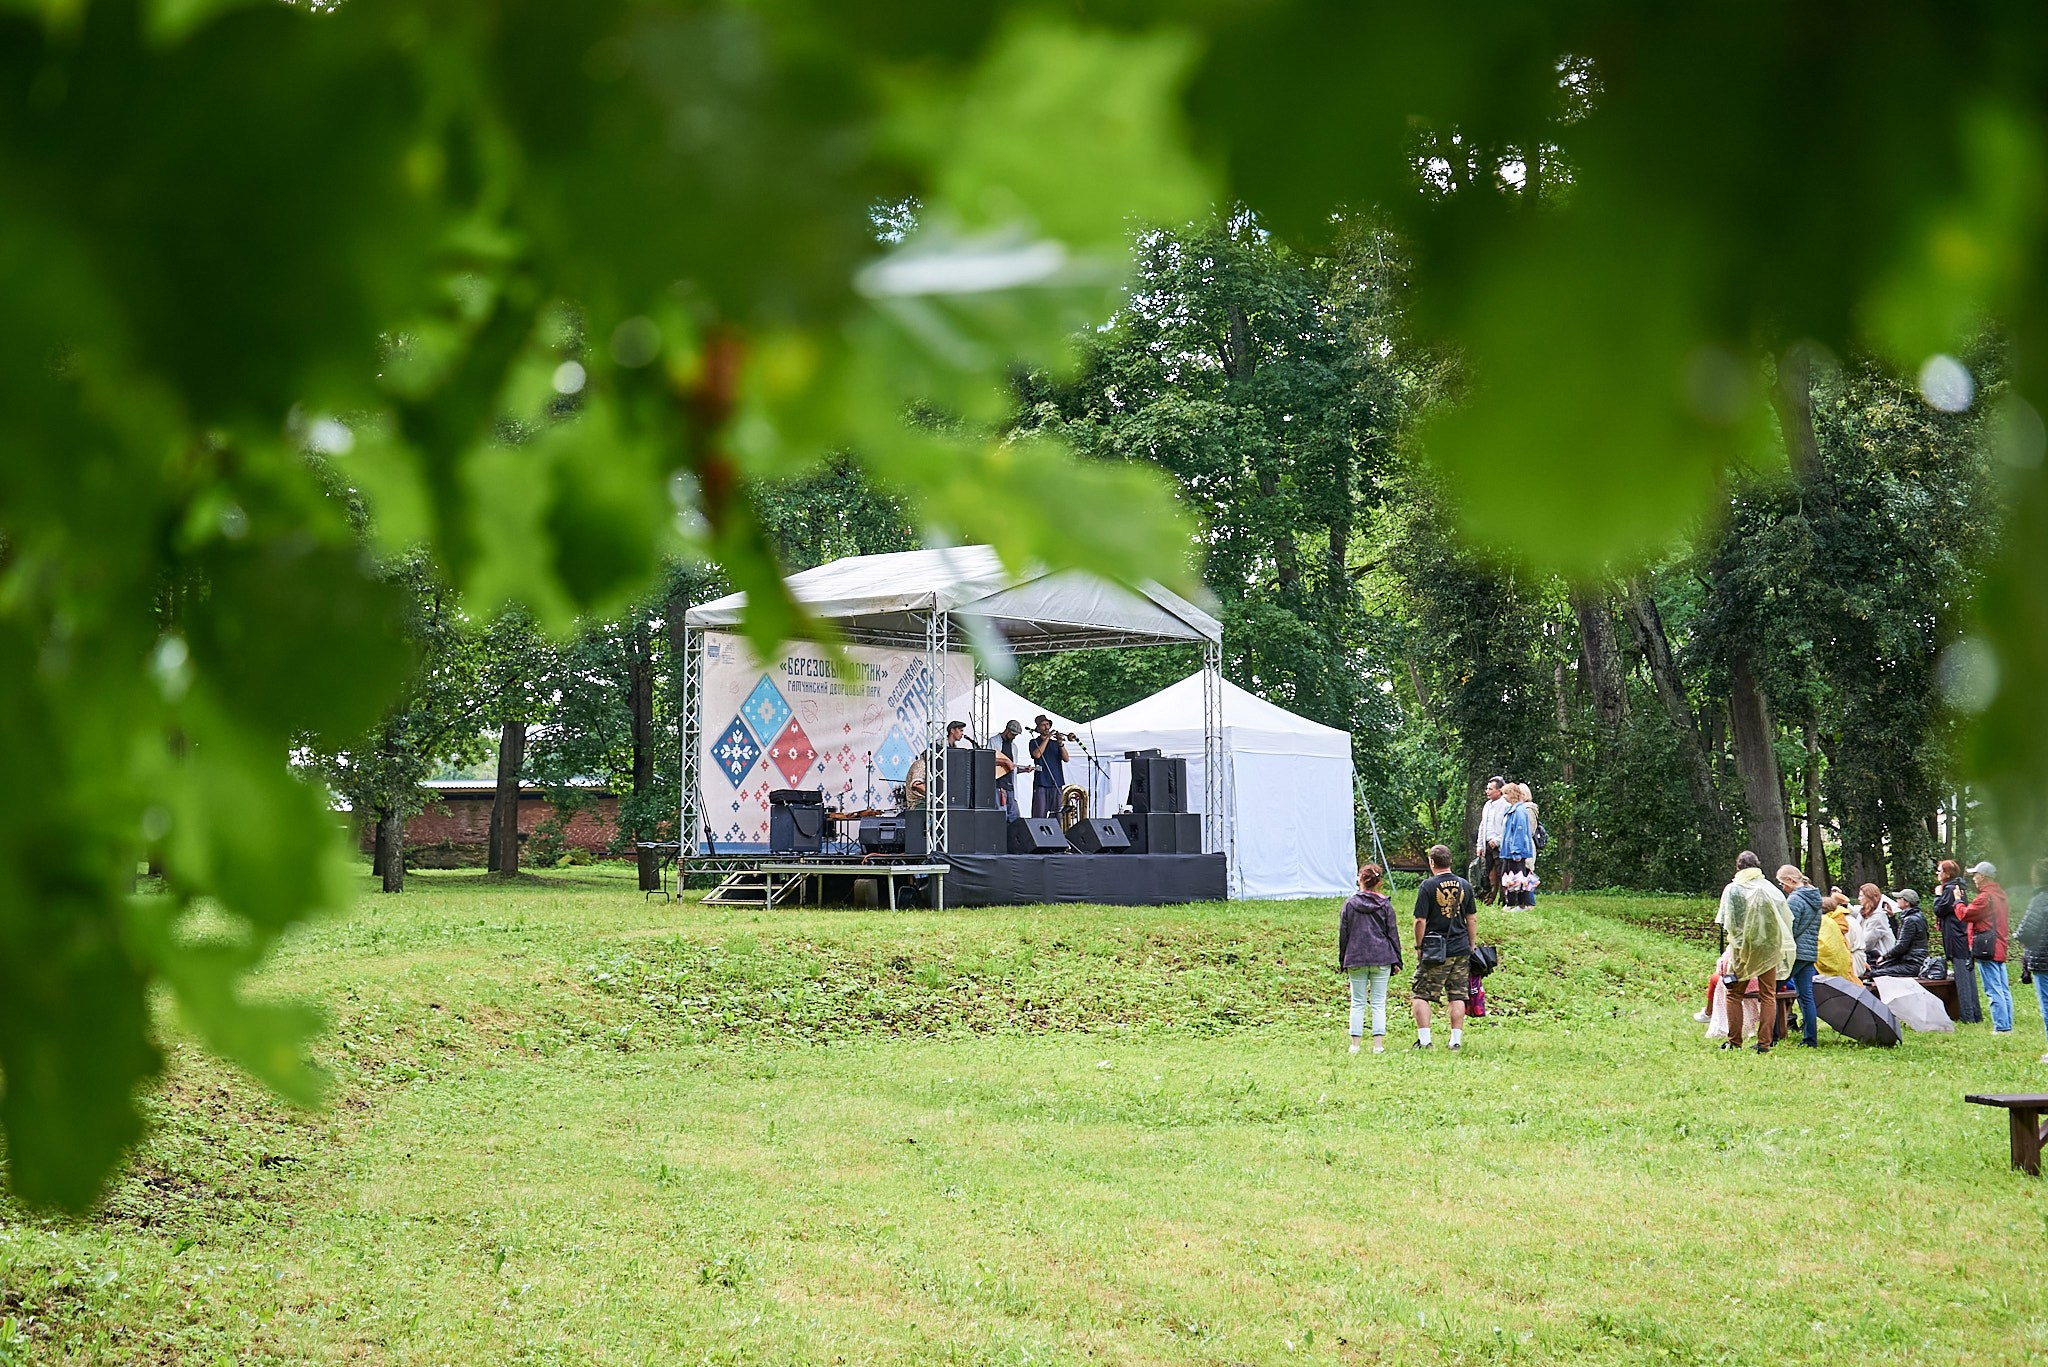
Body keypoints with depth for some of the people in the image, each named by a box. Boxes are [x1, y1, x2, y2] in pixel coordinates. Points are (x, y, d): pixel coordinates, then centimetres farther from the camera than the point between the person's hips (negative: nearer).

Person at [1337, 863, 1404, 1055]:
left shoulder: (1350, 903, 1)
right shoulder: (1385, 905, 1)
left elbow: (1343, 934, 5)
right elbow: (1392, 933, 4)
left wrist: (1342, 960, 13)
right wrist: (1396, 960, 10)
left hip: (1356, 959, 0)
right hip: (1381, 959, 0)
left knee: (1357, 1003, 6)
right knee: (1379, 1003, 4)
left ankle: (1355, 1044, 3)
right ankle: (1378, 1044, 0)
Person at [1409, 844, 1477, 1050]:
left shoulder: (1428, 886, -8)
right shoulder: (1465, 885, 6)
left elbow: (1420, 921, -9)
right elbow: (1472, 919, 10)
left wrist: (1419, 947, 2)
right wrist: (1471, 948, 18)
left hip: (1435, 950, -4)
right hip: (1461, 949, 4)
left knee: (1419, 995, 3)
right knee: (1458, 996, 9)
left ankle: (1424, 1039, -3)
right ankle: (1456, 1040, 8)